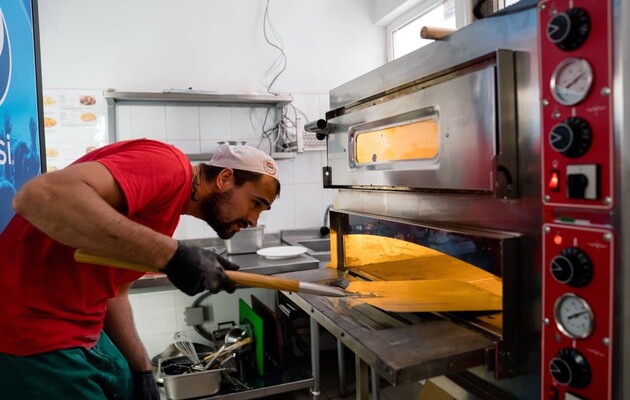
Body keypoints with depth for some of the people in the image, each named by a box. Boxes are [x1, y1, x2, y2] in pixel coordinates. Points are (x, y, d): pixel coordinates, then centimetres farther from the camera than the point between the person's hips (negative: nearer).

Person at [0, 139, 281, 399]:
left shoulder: (169, 209, 10)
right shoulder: (168, 166, -18)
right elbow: (39, 197, -31)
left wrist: (142, 368, 7)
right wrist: (173, 255, -32)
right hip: (28, 333, -9)